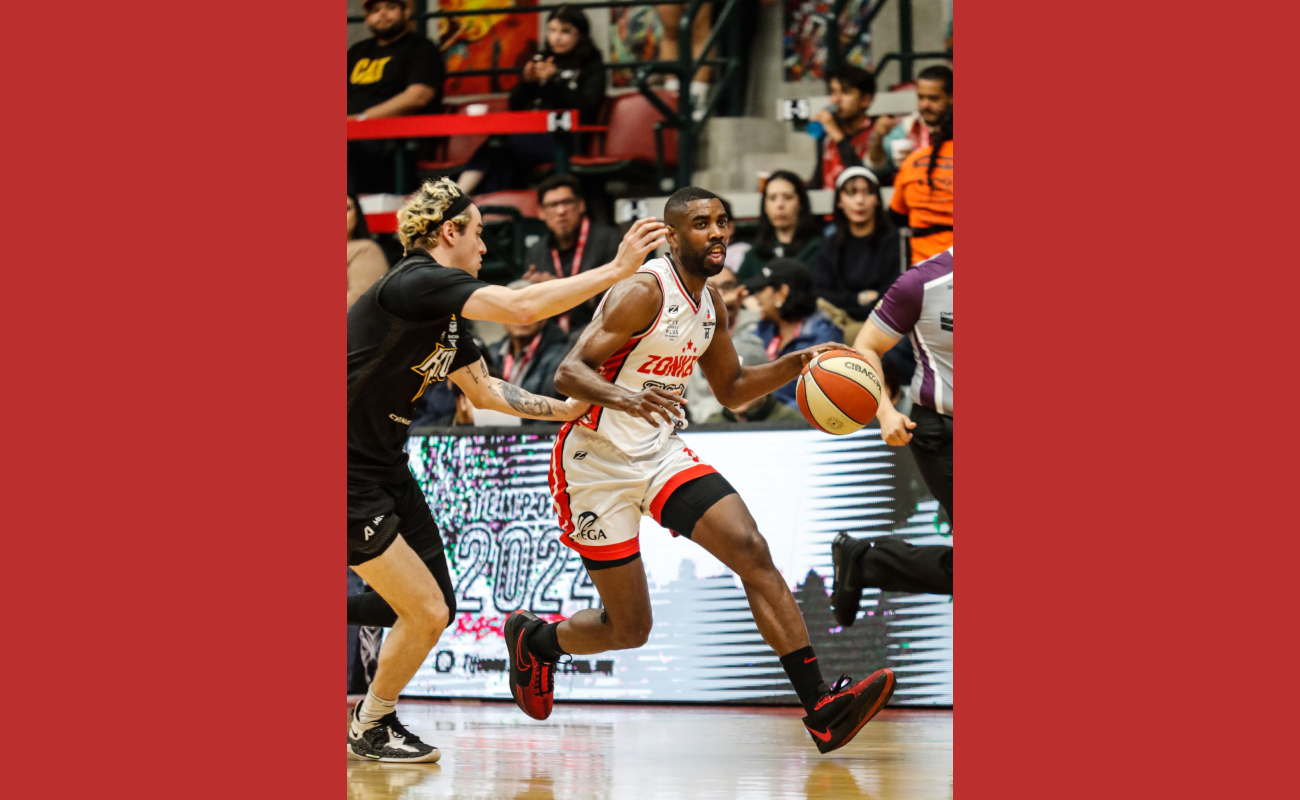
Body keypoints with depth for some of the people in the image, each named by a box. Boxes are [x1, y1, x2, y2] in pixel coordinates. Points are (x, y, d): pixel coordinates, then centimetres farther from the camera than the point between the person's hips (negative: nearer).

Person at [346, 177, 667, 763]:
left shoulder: (448, 310, 11)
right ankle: (370, 728, 16)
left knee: (435, 608, 8)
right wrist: (616, 270, -27)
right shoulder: (417, 282, -19)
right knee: (427, 612, -5)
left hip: (384, 469, 10)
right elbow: (520, 308, -31)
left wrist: (566, 410, 18)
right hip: (347, 477, -10)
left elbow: (483, 390, 24)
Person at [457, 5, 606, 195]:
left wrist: (555, 81, -12)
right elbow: (515, 106, 20)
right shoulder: (540, 60, 22)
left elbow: (586, 110, -6)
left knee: (498, 145, -33)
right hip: (529, 133, 4)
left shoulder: (591, 66, 10)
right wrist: (527, 82, 1)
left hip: (564, 138, -4)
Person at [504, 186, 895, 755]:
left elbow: (731, 389, 20)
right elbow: (569, 373, -25)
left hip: (660, 454, 7)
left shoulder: (709, 304, 7)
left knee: (752, 551, -14)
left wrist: (796, 364, 3)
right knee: (629, 630, -1)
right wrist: (626, 397, -45)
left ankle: (820, 709, -19)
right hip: (598, 464, -7)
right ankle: (536, 638, 33)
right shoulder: (644, 292, -19)